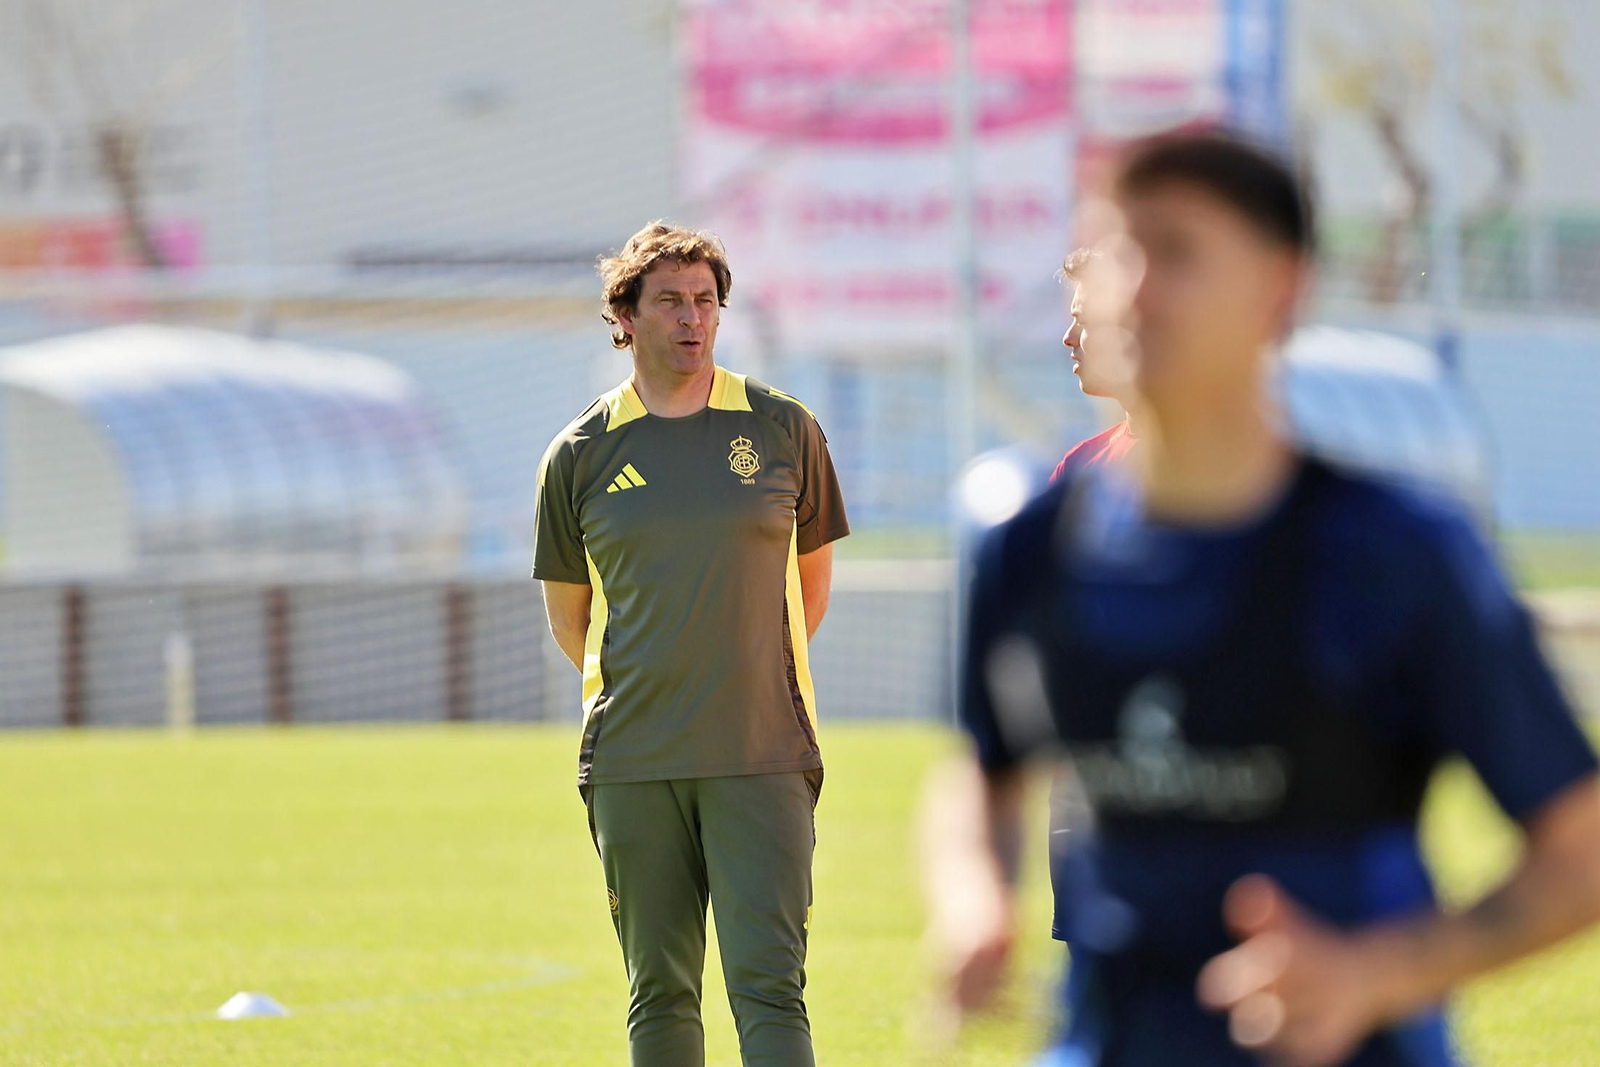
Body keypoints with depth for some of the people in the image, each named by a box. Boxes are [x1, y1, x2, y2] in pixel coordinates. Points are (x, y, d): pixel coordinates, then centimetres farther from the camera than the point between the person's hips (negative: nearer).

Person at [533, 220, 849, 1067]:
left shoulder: (783, 429, 3)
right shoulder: (580, 456, 3)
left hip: (762, 754, -1)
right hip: (632, 766, 1)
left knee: (769, 988, -9)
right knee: (660, 995, 5)